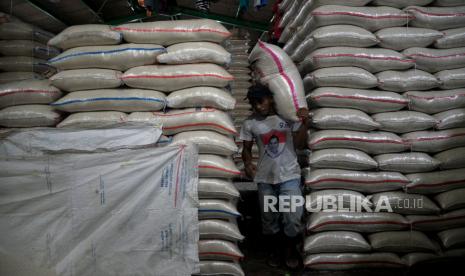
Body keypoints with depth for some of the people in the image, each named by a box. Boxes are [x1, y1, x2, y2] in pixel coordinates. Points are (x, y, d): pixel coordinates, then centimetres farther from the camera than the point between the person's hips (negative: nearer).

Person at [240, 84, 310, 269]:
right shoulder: (250, 123, -2)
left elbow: (300, 145, -7)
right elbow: (247, 148, 7)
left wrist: (305, 123, -19)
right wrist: (247, 163, -12)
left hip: (289, 175, -2)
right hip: (265, 178, 2)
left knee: (293, 218, -5)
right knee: (269, 219, 14)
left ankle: (291, 249, 22)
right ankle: (275, 248, 38)